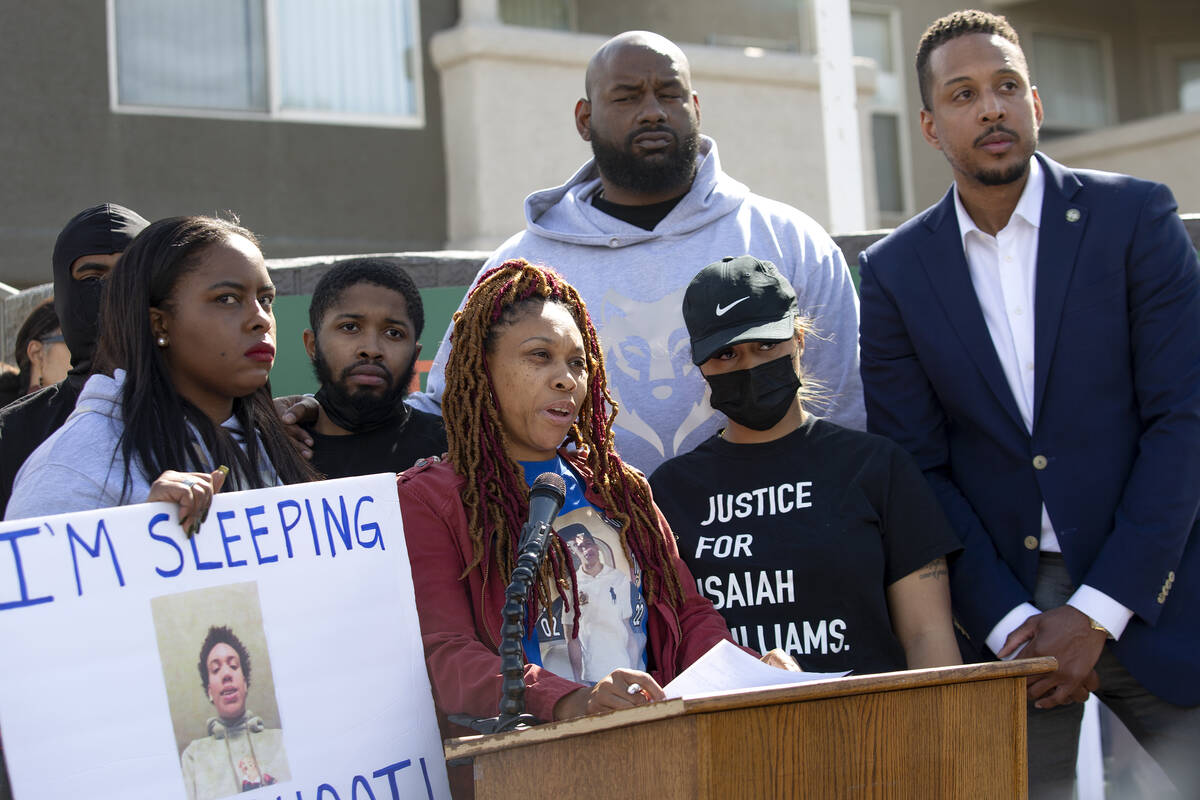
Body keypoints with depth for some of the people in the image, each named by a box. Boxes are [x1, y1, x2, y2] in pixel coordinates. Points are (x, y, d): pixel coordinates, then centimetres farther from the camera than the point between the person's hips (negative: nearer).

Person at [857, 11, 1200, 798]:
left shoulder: (1136, 216, -1)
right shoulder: (894, 273, 4)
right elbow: (917, 469, 2)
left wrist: (1098, 611, -12)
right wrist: (1005, 619, -10)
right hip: (999, 609, 1)